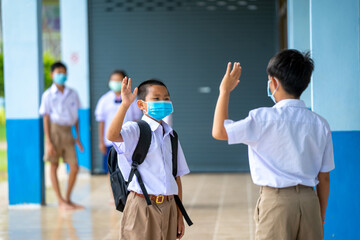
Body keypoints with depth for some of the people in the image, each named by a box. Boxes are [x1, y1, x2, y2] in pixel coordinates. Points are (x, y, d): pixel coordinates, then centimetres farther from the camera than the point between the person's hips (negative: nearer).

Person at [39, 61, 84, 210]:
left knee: (74, 167, -1)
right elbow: (46, 118, -4)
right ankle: (60, 201, 7)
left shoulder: (72, 94, 9)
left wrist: (78, 137, 13)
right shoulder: (48, 95, -3)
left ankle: (67, 199, 14)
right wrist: (48, 141, -10)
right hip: (55, 130, -4)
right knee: (54, 166, 1)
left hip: (68, 131, 4)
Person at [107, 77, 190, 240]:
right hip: (143, 207, -6)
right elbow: (112, 135, -28)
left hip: (168, 207, 6)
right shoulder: (135, 131, -4)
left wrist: (179, 215, 14)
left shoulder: (171, 136, 15)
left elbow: (176, 176, 15)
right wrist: (125, 104, -35)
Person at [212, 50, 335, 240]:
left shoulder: (264, 118, -10)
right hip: (309, 200, 4)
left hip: (276, 201, -4)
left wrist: (225, 91, 7)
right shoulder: (320, 124, 4)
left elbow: (219, 132, -3)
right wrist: (321, 217, 19)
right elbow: (324, 178, 9)